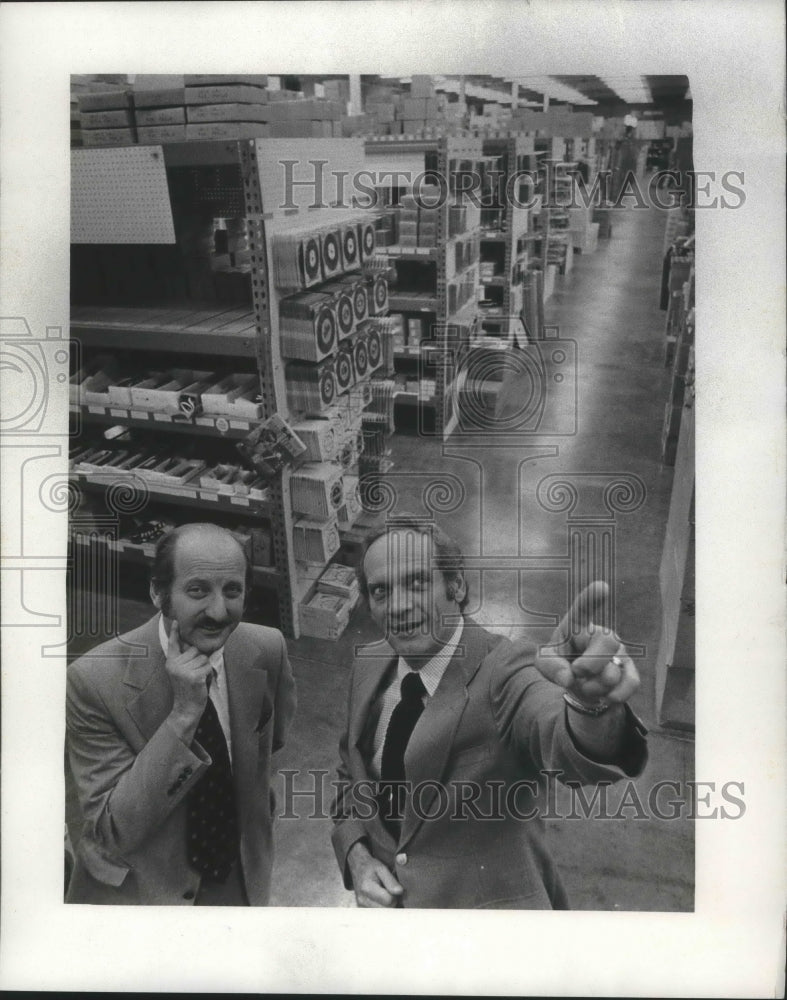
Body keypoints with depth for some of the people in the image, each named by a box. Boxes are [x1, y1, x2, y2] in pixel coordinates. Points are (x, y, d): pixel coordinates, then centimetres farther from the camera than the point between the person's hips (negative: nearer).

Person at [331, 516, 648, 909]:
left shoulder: (503, 670, -24)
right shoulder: (368, 665, -5)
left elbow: (569, 744, -44)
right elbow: (350, 774, 7)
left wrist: (591, 703, -65)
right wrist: (356, 859, -10)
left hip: (486, 902, -4)